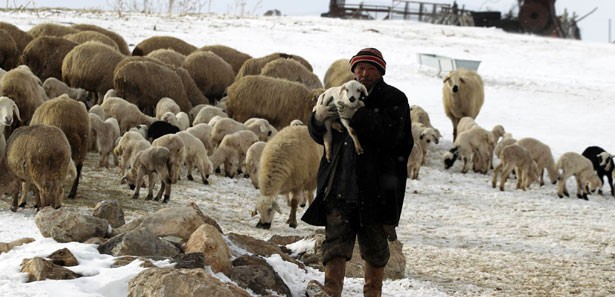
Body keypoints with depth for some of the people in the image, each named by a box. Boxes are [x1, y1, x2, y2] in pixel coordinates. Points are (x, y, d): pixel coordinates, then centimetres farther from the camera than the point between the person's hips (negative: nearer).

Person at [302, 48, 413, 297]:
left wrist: (357, 116, -24)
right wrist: (318, 118, -10)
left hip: (375, 189, -2)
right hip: (340, 186, 2)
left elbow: (391, 133, -16)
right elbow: (319, 136, 14)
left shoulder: (394, 99, 2)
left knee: (375, 247, 8)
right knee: (335, 242, -6)